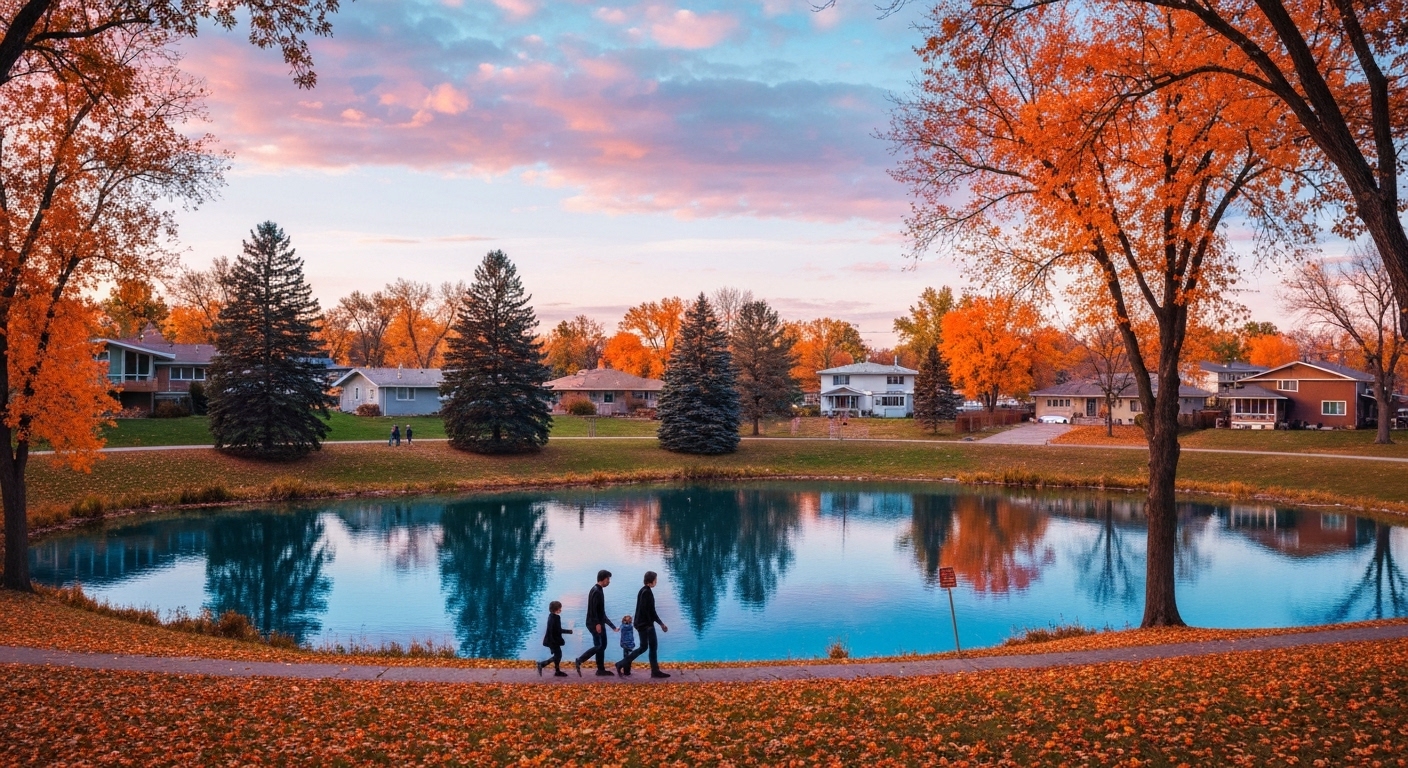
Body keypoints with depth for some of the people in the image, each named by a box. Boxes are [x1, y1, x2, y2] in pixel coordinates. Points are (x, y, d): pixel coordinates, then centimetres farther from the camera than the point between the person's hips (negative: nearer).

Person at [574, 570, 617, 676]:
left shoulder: (599, 591, 15)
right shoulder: (596, 591, -16)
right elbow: (593, 609, -22)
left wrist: (612, 625, 25)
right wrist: (597, 623, -26)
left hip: (599, 623, 10)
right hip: (595, 624, -10)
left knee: (602, 645, 10)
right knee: (599, 645, -10)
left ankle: (601, 670, 13)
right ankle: (580, 660, -5)